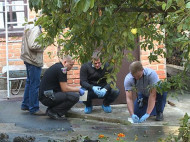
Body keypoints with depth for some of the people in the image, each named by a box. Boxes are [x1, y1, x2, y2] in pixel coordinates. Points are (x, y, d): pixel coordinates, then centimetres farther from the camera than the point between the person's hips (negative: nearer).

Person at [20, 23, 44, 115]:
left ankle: (25, 105, 29)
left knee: (29, 83, 19)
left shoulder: (30, 28, 12)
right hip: (34, 61, -10)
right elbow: (32, 45, -26)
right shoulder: (35, 30, -19)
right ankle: (34, 108, 4)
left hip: (29, 60, 10)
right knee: (35, 85, -3)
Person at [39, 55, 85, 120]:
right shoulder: (61, 69, -13)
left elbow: (64, 86, 24)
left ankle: (51, 109, 11)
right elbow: (64, 89, -15)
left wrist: (77, 88, 17)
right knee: (74, 96, -18)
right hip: (47, 97, -10)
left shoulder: (57, 66, 17)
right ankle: (53, 112, -7)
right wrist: (78, 90, -3)